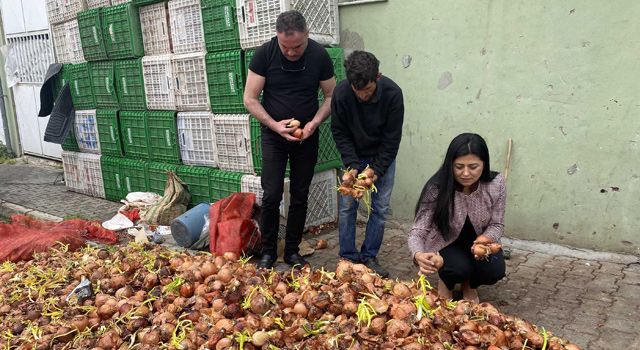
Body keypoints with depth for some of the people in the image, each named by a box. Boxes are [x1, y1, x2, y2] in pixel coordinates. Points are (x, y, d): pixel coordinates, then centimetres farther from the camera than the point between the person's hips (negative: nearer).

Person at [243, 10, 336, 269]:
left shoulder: (319, 55, -9)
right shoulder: (265, 54, -13)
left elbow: (331, 96, 0)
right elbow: (250, 99, -9)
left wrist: (315, 122, -17)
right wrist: (274, 125, -22)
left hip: (307, 136, 2)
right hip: (273, 135, -1)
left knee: (300, 196, 7)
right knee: (271, 196, -4)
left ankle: (292, 251, 21)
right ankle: (268, 252, 14)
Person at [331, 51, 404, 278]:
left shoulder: (392, 93, -25)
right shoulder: (341, 93, -23)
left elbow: (392, 139, -17)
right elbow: (339, 133, -11)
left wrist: (376, 170, -20)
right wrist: (351, 165, -20)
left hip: (383, 157, 0)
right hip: (353, 156, 0)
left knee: (381, 207, 0)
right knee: (347, 206, -2)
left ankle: (369, 256, 13)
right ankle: (348, 257, 11)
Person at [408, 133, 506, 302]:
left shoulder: (496, 184, -22)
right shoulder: (437, 188, -30)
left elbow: (496, 225, -10)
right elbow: (418, 231, -30)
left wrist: (485, 241, -33)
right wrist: (418, 255, -53)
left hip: (479, 240, 3)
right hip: (446, 243, -2)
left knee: (494, 271, -21)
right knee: (459, 268, -29)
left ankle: (469, 285, 16)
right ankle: (445, 283, 10)